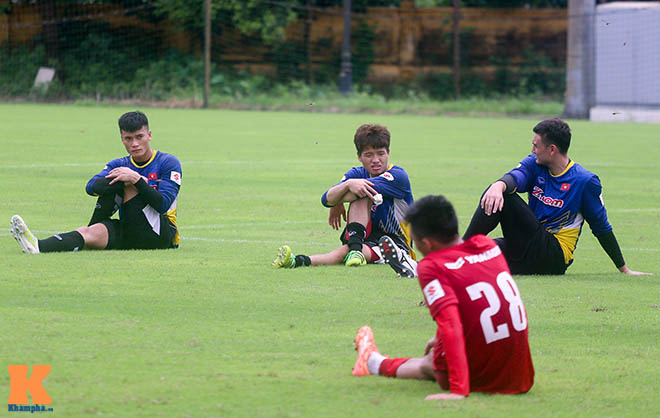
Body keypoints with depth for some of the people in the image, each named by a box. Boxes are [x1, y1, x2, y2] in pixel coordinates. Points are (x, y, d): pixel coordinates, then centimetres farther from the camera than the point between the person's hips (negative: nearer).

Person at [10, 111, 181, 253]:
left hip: (160, 235, -5)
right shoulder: (119, 165, 13)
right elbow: (91, 187, -10)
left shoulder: (169, 163, -1)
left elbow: (163, 205, -17)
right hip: (128, 235, 5)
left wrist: (136, 180, -25)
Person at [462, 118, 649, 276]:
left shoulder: (586, 182, -5)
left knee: (504, 198, -24)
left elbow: (602, 228, 1)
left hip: (554, 258, -6)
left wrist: (625, 270, 5)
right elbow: (516, 177, -15)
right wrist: (499, 185, -41)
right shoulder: (534, 164, 7)